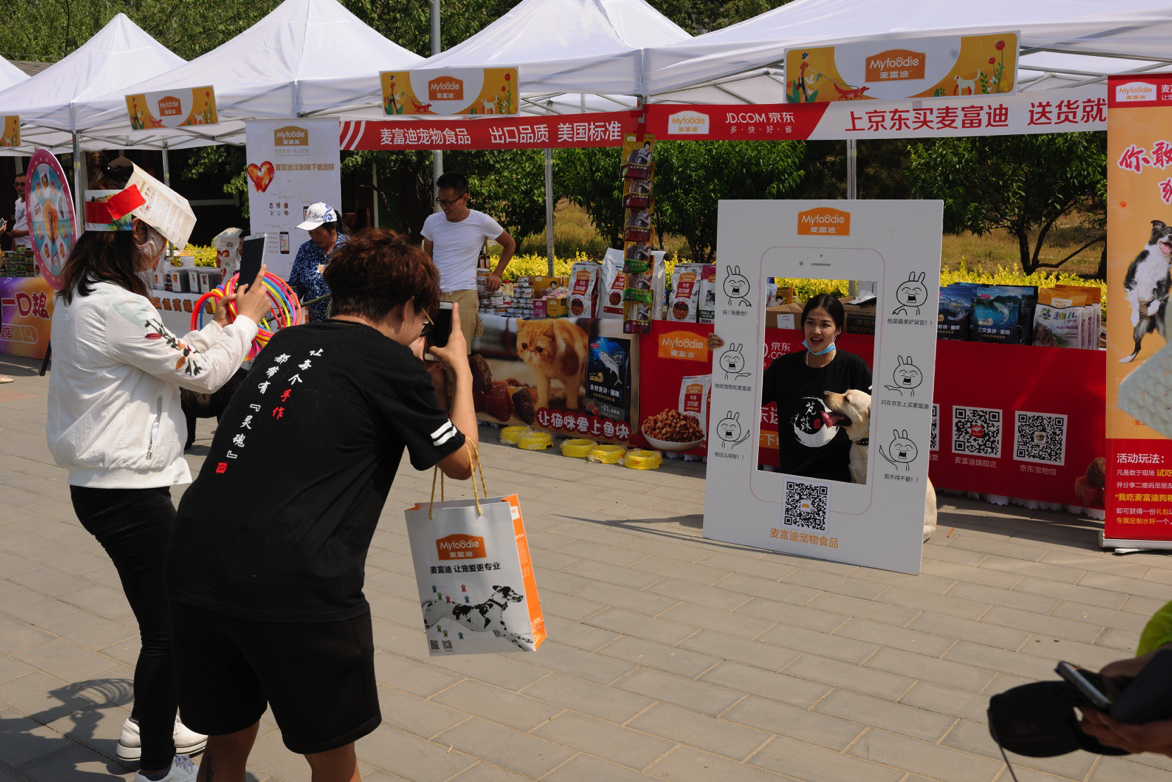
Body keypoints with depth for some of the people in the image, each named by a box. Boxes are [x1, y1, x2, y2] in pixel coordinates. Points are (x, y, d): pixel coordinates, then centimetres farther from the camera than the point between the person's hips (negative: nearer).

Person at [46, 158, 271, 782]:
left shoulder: (79, 297, 10)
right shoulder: (115, 305, -22)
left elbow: (170, 358, 16)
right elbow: (202, 372, -15)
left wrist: (219, 326, 15)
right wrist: (246, 319, -1)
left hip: (102, 486, 10)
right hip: (127, 491, -10)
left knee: (168, 611, 23)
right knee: (167, 626, 2)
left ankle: (148, 724, 41)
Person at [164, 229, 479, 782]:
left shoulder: (285, 344, 16)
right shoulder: (392, 362, -1)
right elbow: (461, 461, 12)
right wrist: (461, 369, 24)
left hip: (195, 567, 7)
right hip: (294, 586, -6)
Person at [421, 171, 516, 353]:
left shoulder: (482, 222, 0)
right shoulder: (432, 222, 7)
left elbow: (510, 244, 17)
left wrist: (496, 274, 9)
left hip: (464, 296, -3)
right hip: (434, 295, 3)